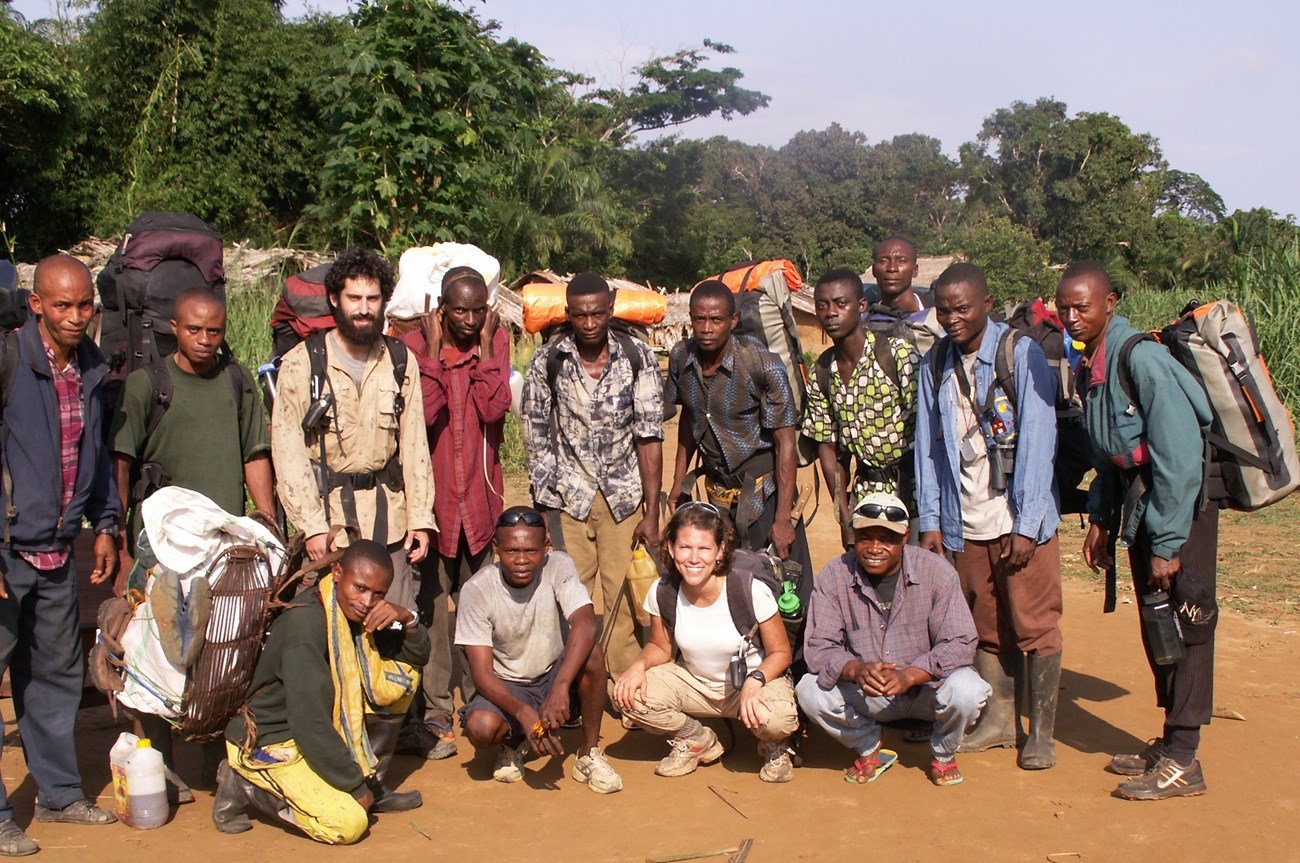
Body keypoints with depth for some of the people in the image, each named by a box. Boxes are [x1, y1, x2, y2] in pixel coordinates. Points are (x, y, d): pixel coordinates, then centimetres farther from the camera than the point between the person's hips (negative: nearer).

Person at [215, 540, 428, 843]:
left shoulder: (355, 612, -3)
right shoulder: (305, 622, -28)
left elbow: (417, 657, 7)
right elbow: (309, 722, -31)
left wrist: (407, 618, -16)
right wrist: (354, 785, -22)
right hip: (273, 742, -8)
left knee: (399, 681, -3)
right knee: (348, 824, -22)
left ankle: (373, 783, 6)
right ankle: (244, 785, -3)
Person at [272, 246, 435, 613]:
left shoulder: (401, 362, 8)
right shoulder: (302, 363, -2)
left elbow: (415, 445, 9)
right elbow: (288, 453, -4)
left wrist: (420, 517, 1)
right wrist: (312, 525, -12)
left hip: (390, 526, 3)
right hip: (327, 519, -2)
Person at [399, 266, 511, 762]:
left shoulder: (496, 342, 1)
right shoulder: (414, 346, -6)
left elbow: (495, 410, -12)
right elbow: (422, 414, -18)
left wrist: (485, 348, -13)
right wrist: (434, 350, -17)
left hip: (479, 497, 2)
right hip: (429, 493, -2)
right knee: (429, 605, -2)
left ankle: (479, 703, 23)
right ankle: (432, 715, 5)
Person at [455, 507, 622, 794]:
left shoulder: (558, 567, -18)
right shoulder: (476, 590, -19)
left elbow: (585, 624, -34)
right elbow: (481, 672, -21)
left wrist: (560, 687, -48)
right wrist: (523, 712, -38)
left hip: (555, 675, 1)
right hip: (505, 687, -1)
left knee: (592, 653, -31)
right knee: (480, 728, -32)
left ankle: (589, 754, -12)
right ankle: (513, 743, 7)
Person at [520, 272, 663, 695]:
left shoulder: (638, 356, -7)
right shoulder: (547, 361, -6)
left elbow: (649, 436, -6)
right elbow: (535, 434, 2)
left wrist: (652, 512, -7)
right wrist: (542, 506, 1)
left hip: (624, 495, 0)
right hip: (568, 496, 0)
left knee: (624, 595, -1)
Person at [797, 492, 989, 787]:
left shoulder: (936, 571, -16)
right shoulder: (833, 576, -12)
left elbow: (960, 644, -20)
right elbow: (818, 648, -15)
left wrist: (907, 676, -36)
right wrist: (856, 670, -36)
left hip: (925, 687, -1)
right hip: (866, 696, 1)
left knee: (966, 690, -32)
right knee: (810, 691, -24)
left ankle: (944, 754, 4)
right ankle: (869, 750, 6)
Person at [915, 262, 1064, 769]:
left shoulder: (1021, 355, -8)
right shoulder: (935, 364, 6)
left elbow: (1036, 442, -11)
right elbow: (928, 445, 8)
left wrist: (1026, 525, -14)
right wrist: (930, 520, 3)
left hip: (1021, 518, -4)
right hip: (966, 522, 4)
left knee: (1034, 626, 2)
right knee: (987, 627, 11)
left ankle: (1041, 733, 11)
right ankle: (999, 720, 22)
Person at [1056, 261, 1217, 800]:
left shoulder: (1142, 359, -21)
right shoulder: (1088, 367, 6)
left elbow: (1180, 455, -22)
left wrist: (1167, 543, -21)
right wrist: (1101, 518, 13)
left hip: (1182, 503, -8)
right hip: (1139, 502, 9)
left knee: (1181, 626, -3)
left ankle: (1182, 761, 4)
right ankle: (1169, 743, 25)